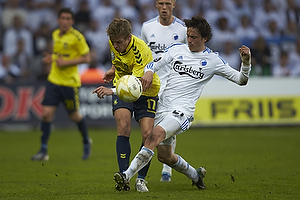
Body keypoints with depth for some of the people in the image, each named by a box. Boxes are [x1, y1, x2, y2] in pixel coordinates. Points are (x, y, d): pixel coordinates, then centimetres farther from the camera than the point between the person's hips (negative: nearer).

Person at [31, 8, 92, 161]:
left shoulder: (77, 37, -12)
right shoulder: (55, 34, 8)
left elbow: (87, 58, -12)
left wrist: (66, 62, -18)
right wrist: (52, 58, 4)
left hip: (70, 82, -5)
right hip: (53, 80, 5)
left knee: (74, 116, 8)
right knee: (46, 114, -6)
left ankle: (86, 141, 36)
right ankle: (43, 151, -2)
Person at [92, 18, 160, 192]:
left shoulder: (142, 52, -31)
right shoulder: (114, 42, -11)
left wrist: (112, 91, -51)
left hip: (146, 91, -4)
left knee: (148, 135, -14)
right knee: (123, 128, -18)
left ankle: (141, 179, 4)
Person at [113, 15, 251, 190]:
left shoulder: (213, 60, 3)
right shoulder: (176, 49, 11)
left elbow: (241, 80, 6)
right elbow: (154, 64, 15)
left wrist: (246, 62, -13)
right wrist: (148, 72, -9)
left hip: (182, 110, -5)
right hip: (163, 107, 6)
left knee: (155, 135, -30)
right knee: (164, 156, 12)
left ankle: (127, 176, -35)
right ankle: (196, 175, 39)